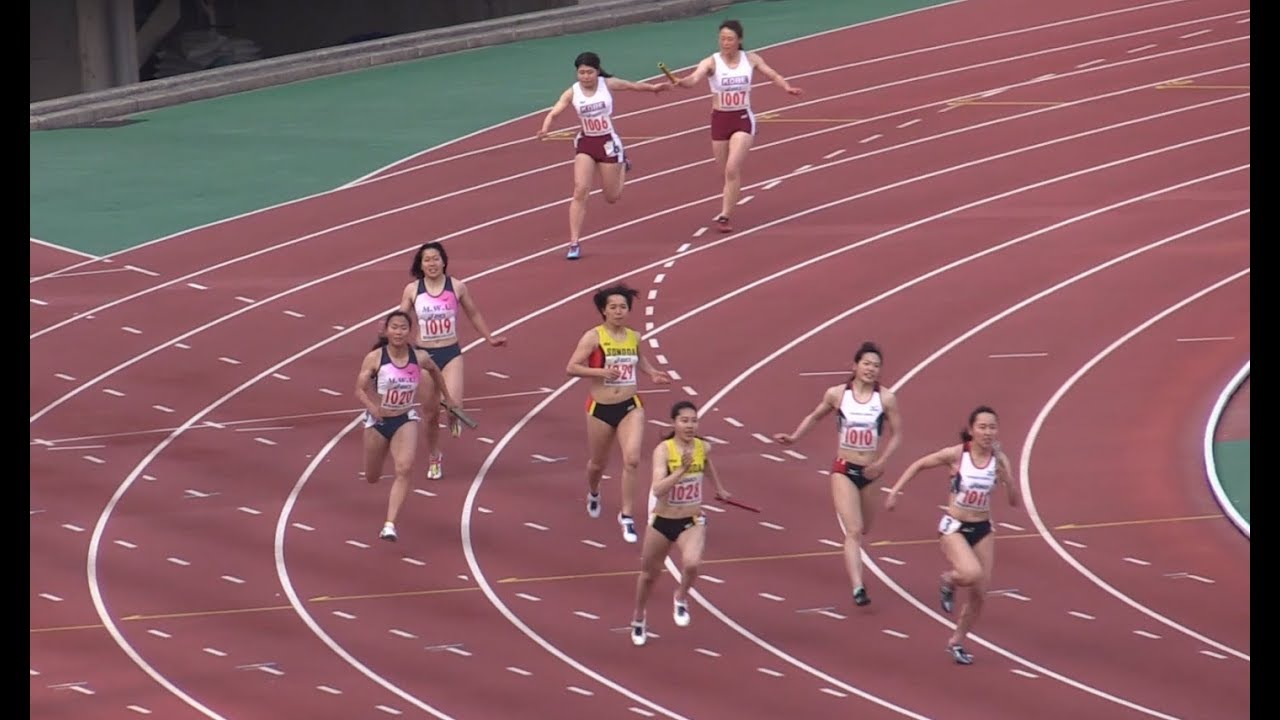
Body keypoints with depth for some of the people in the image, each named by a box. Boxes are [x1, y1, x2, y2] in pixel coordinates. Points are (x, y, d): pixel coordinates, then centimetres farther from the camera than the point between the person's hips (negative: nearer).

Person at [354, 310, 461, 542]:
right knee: (372, 478, 15)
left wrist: (447, 397, 24)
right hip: (378, 421, 0)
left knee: (404, 469, -23)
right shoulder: (374, 358, -16)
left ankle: (390, 525, -26)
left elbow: (434, 370, 15)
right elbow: (360, 390, -15)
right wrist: (372, 407, -35)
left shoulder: (419, 358, -8)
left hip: (405, 420, 0)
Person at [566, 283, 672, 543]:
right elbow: (572, 367, -15)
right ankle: (593, 494, 51)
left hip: (630, 407, 2)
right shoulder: (593, 337, -12)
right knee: (598, 463, 16)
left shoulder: (634, 337, 3)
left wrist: (652, 373, 9)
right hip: (600, 407, -2)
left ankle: (626, 515, -5)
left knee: (631, 459, -16)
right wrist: (602, 371, -26)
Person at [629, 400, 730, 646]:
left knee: (691, 564, -28)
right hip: (662, 522, -1)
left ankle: (681, 598, 6)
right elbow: (658, 489, -33)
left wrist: (719, 487, 34)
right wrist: (681, 469, -43)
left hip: (692, 522, 1)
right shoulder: (663, 450, -21)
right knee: (649, 573, 19)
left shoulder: (704, 448, -8)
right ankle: (638, 618, 48)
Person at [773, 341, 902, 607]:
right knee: (854, 531, -14)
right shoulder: (837, 394, -5)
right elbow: (814, 417, 13)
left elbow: (896, 435, 0)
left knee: (863, 528, 18)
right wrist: (795, 437, 3)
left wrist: (880, 462, -12)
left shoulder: (886, 399, -6)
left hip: (871, 472, 2)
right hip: (844, 471, -2)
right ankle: (858, 588, -20)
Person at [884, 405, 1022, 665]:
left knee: (979, 592, 5)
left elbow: (1015, 501, -5)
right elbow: (918, 465, -1)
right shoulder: (956, 454, -14)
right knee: (972, 573, -30)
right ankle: (949, 581, 7)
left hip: (983, 529, 4)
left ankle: (957, 642, 28)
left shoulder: (1000, 460, -6)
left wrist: (1006, 476, -21)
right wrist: (895, 491, -5)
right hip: (954, 527, -4)